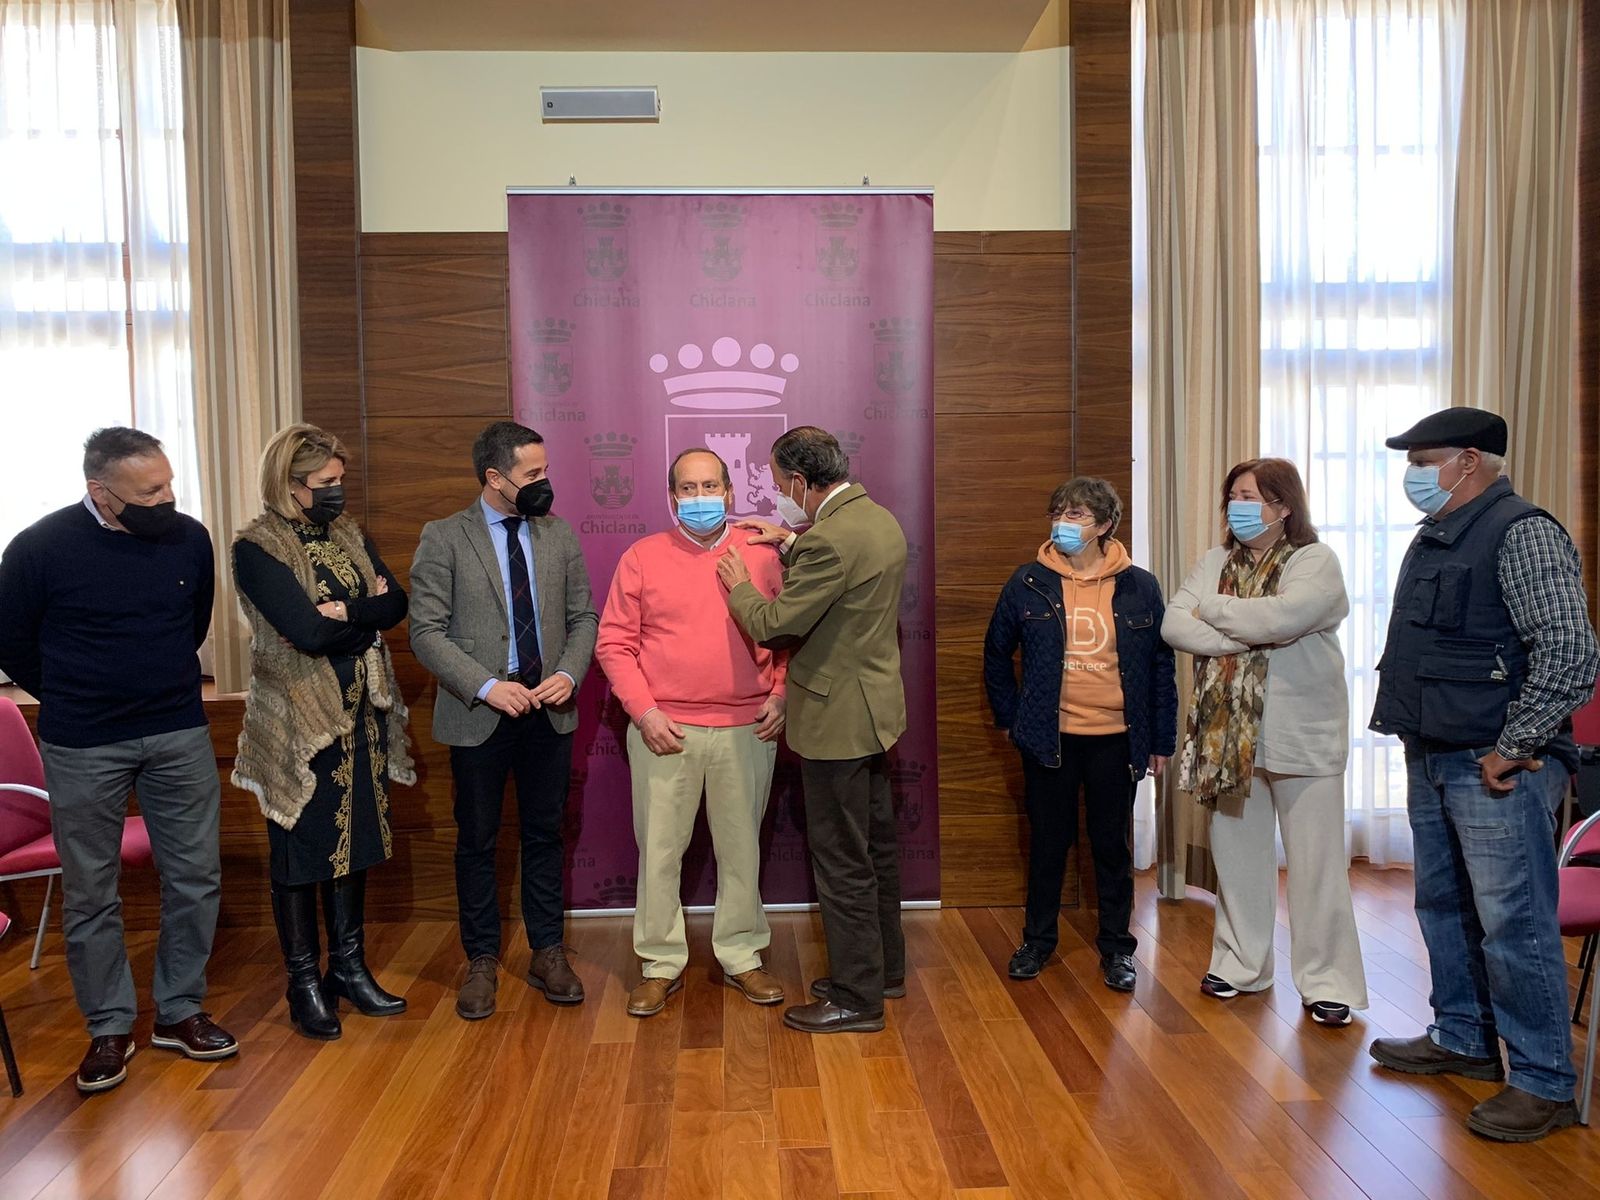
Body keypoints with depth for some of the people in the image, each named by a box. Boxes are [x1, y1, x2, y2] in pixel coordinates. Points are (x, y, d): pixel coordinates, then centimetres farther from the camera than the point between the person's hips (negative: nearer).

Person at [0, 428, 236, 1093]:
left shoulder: (190, 539, -6)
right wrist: (74, 700, 11)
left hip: (180, 736, 3)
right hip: (83, 750, -2)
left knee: (196, 877, 7)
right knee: (90, 894, 8)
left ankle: (179, 1012, 24)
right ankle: (109, 1029, 24)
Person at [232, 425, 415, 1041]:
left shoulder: (348, 534, 8)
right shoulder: (256, 547, -13)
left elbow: (395, 603, -2)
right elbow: (308, 631, -23)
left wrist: (347, 611, -19)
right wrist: (368, 617, -9)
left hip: (361, 716, 6)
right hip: (300, 724, -6)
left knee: (354, 842, 14)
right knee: (300, 852, 7)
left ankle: (348, 966, 28)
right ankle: (304, 983, 20)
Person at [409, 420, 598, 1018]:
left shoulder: (559, 535, 5)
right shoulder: (443, 539, -6)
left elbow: (583, 616, 8)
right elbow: (426, 631, -9)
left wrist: (569, 674, -10)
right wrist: (486, 687, -19)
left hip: (549, 713, 3)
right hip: (478, 716, -3)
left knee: (544, 835, 12)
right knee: (477, 842, 9)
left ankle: (548, 953, 26)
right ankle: (481, 961, 24)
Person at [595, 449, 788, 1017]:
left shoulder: (762, 557, 5)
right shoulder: (642, 558, 2)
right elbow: (614, 643, 1)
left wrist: (781, 695, -5)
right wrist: (644, 711, -8)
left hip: (746, 730, 1)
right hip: (663, 731, -1)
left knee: (742, 847, 10)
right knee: (659, 849, 6)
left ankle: (741, 956, 26)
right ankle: (662, 964, 21)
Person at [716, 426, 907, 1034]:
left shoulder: (830, 539, -24)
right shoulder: (881, 520, 6)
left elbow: (775, 625, -20)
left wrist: (740, 586, -2)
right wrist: (789, 542, 18)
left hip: (838, 720, -10)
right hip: (877, 709, 10)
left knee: (843, 863, 1)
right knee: (876, 847, 20)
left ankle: (856, 999, 13)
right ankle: (884, 968, 35)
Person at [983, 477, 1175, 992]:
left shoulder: (1139, 587, -2)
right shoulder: (1029, 583, -3)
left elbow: (1160, 665, 3)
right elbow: (996, 653, 8)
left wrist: (1161, 738, 3)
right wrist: (1009, 717, 5)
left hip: (1116, 738, 0)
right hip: (1049, 738, 0)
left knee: (1113, 845, 10)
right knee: (1047, 843, 11)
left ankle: (1116, 948, 25)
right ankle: (1037, 940, 27)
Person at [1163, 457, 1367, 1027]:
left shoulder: (1316, 562, -6)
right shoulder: (1215, 563, 8)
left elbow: (1280, 617, -24)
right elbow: (1173, 626, -5)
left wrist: (1210, 609, -10)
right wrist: (1248, 637, -17)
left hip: (1301, 739, -4)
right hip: (1228, 735, 5)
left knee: (1315, 862, 1)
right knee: (1237, 855, 13)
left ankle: (1325, 980, 13)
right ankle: (1241, 963, 27)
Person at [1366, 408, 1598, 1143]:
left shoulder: (1522, 534, -14)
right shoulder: (1433, 538, 14)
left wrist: (1510, 751, -18)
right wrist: (1415, 735, 14)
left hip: (1495, 770, -9)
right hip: (1432, 760, 9)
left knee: (1513, 926, -2)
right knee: (1444, 908, 18)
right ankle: (1462, 1041, 34)